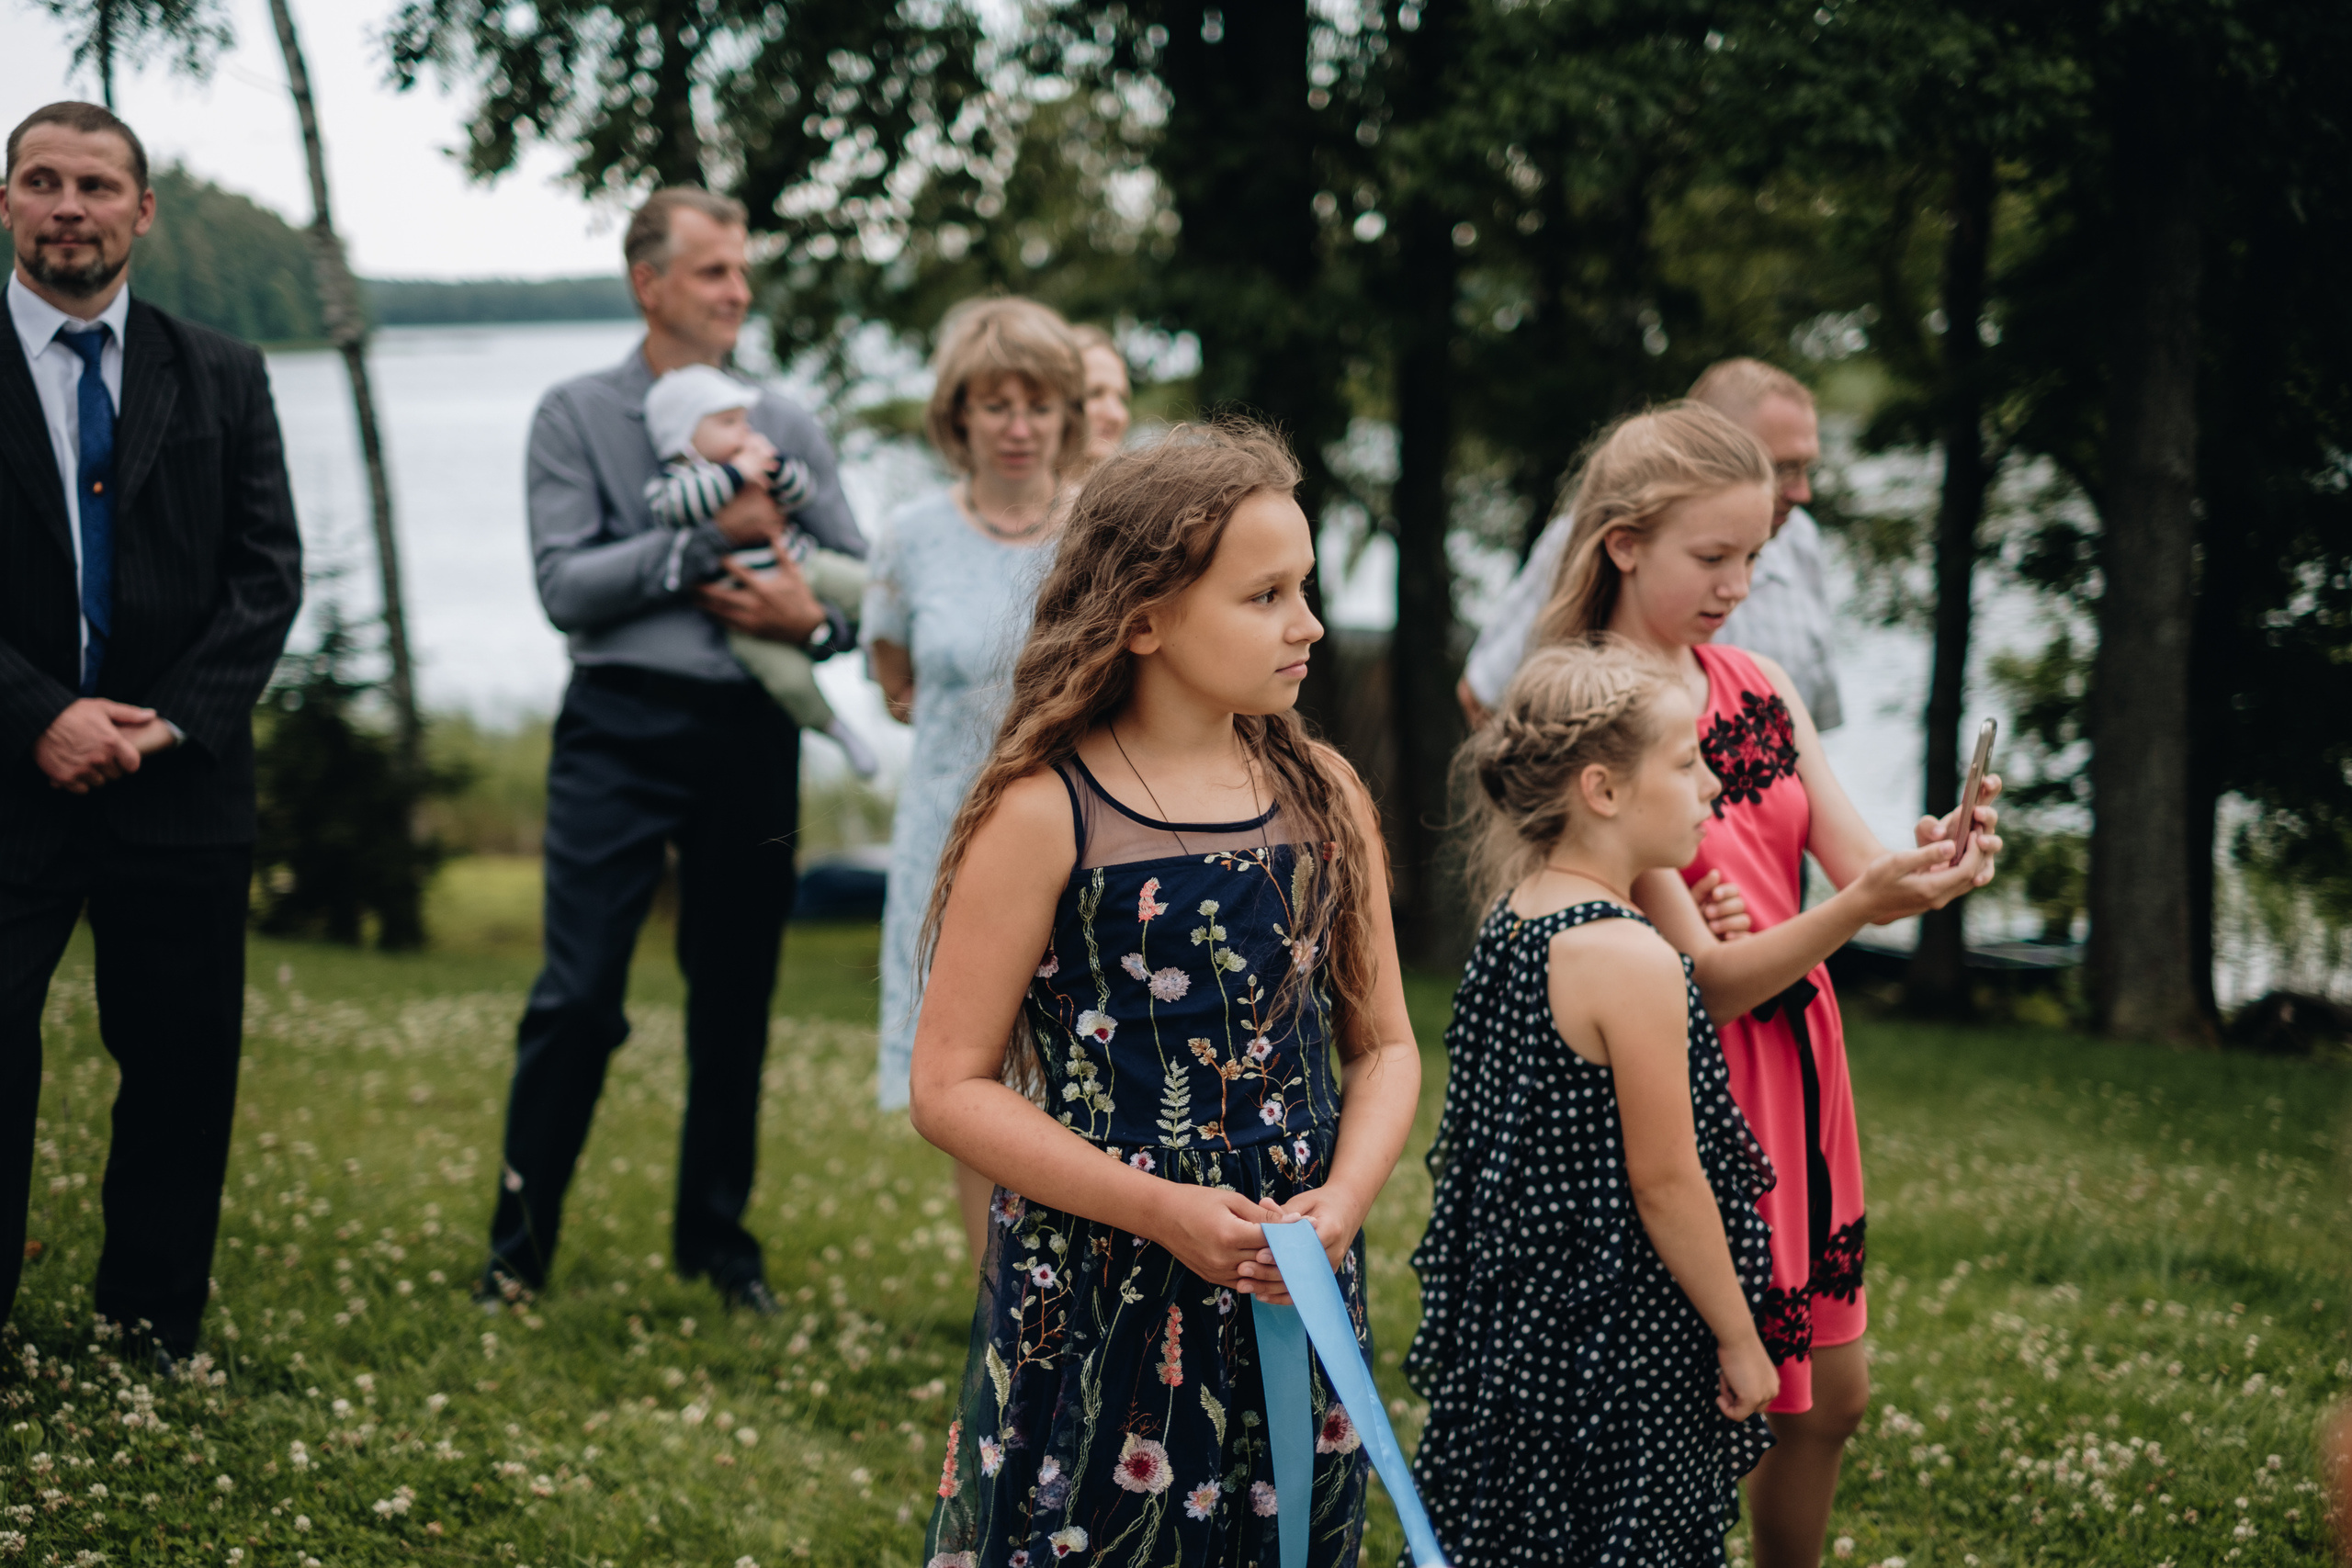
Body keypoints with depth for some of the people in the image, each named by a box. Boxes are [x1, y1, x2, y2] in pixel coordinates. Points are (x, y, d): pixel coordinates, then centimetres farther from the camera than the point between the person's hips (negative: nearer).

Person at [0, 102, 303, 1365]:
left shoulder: (223, 380, 9)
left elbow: (268, 573, 3)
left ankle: (150, 1357, 16)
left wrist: (173, 720, -10)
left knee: (183, 1073, 6)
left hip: (181, 786, 2)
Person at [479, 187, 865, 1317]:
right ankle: (519, 1248, 4)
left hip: (753, 730, 3)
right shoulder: (578, 416, 5)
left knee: (737, 999, 9)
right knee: (579, 995, -8)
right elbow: (565, 585, -7)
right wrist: (711, 542, -12)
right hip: (624, 726, -3)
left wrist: (814, 618, -11)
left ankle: (717, 1243, 22)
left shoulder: (786, 428, 14)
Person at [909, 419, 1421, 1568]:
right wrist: (1161, 1210, -18)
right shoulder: (1045, 814, -10)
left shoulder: (1323, 796, 5)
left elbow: (1383, 1045, 10)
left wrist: (1344, 1196, -9)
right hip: (1090, 1306, -4)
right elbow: (951, 1087, -10)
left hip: (1294, 1292, 4)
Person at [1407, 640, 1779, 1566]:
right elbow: (1665, 1182, -17)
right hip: (1622, 1347, -8)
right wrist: (1739, 1340, -8)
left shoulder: (1507, 924, 5)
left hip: (1509, 1313, 8)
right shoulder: (1633, 960, -21)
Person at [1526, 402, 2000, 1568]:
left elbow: (1855, 869, -1)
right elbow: (1698, 981, -20)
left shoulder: (1757, 686, 3)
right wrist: (1857, 907, -33)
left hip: (1797, 1066, 7)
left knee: (1833, 1394, 18)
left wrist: (1932, 860, -23)